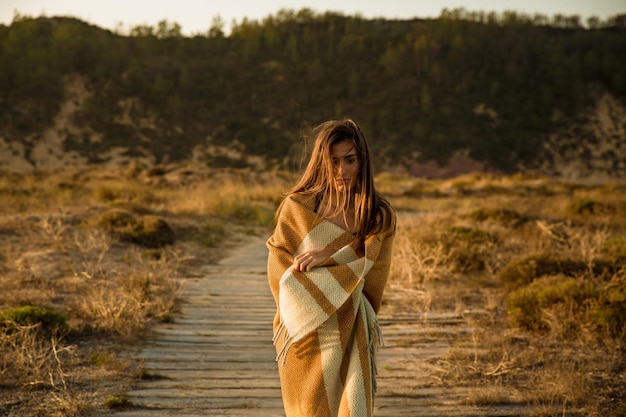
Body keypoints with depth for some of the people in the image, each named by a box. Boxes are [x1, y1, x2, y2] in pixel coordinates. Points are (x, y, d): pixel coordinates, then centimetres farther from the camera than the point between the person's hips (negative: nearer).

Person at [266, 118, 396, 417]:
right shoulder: (296, 207, -3)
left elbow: (372, 276, -6)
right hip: (307, 335, -1)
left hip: (351, 337, 1)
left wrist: (328, 255, -18)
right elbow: (280, 270, -4)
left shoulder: (379, 215, 0)